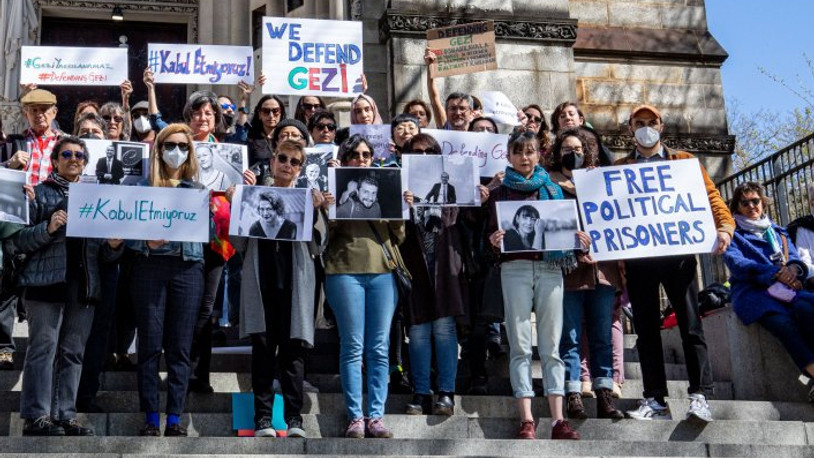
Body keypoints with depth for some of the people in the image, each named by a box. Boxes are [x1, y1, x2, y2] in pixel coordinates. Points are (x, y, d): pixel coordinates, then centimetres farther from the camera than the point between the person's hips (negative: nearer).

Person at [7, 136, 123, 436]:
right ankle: (36, 417, -4)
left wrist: (113, 246, -2)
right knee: (43, 349, -6)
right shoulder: (39, 194, 6)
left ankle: (64, 416, 9)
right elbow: (14, 242, -3)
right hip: (47, 281, -5)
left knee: (73, 352, 5)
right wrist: (48, 229, -17)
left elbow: (100, 253, 20)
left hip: (84, 284, 5)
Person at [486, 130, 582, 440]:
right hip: (515, 267, -1)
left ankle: (558, 420, -3)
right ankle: (526, 420, -7)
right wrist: (494, 240, -16)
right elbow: (492, 233, 6)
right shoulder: (500, 193, 12)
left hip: (550, 267, 1)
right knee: (520, 346, -5)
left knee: (550, 345, -2)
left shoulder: (552, 189, 17)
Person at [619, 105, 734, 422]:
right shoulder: (619, 168, 15)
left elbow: (710, 196, 6)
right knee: (646, 330, 3)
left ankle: (699, 396, -5)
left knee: (691, 325, -6)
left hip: (678, 251, -1)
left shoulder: (683, 161, 13)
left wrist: (725, 226, -12)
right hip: (637, 256, 2)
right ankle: (655, 400, 6)